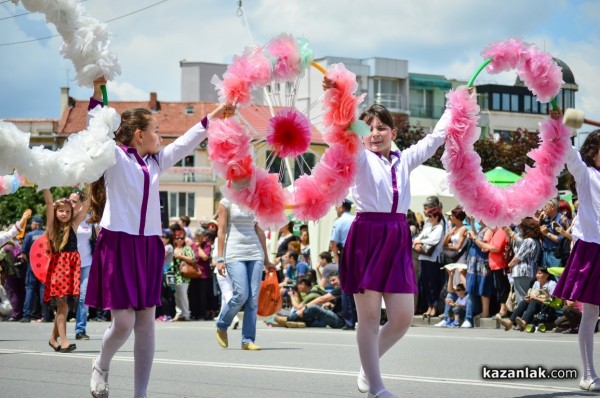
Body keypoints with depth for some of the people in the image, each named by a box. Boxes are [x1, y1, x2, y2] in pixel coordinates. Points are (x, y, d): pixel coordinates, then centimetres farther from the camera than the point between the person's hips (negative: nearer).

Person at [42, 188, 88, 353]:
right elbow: (49, 201, -3)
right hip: (58, 265, -3)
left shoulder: (73, 225, 10)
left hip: (72, 265, 3)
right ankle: (63, 341, -14)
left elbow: (86, 205, 7)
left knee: (64, 304, 4)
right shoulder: (52, 226, 5)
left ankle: (54, 337, 18)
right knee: (62, 302, -10)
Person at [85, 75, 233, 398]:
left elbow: (185, 143, 27)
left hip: (148, 247, 6)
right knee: (123, 322, -10)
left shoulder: (155, 161, 16)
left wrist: (213, 116, 30)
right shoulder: (114, 157, -2)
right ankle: (101, 366, 20)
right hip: (118, 244, -6)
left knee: (146, 322, 3)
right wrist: (97, 93, -30)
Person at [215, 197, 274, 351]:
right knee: (241, 294, -15)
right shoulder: (227, 202, 1)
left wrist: (266, 259, 17)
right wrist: (220, 258, -8)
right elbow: (221, 231, -2)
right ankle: (221, 326, 10)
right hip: (235, 254, -4)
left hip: (255, 253, 4)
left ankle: (248, 340, 1)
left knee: (253, 298, -3)